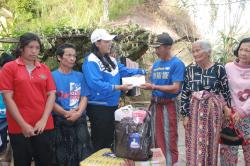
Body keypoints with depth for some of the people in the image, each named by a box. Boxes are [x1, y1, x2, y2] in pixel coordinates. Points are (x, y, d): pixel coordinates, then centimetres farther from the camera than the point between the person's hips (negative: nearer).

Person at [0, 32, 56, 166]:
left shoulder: (45, 69, 9)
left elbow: (51, 95, 5)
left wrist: (43, 120, -7)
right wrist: (23, 125, -11)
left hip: (44, 127, 3)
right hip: (19, 128, -2)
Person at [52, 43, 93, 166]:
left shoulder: (79, 76, 8)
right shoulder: (53, 76, -3)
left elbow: (84, 97, 4)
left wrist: (78, 113, -13)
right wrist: (66, 113, -19)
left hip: (80, 120, 3)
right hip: (60, 121, -2)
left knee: (84, 154, 5)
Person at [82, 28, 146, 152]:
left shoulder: (110, 60, 11)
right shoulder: (91, 62, -17)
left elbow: (124, 71, 16)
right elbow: (97, 85, -27)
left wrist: (144, 71, 11)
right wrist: (119, 87, -29)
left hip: (112, 105, 9)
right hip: (98, 107, -9)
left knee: (110, 139, 18)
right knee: (99, 142, -1)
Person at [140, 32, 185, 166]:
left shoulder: (177, 64, -9)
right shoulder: (155, 64, 12)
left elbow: (175, 88, -16)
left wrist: (154, 87, -22)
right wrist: (145, 85, -5)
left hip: (168, 105, -6)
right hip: (154, 104, 7)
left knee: (169, 139, -3)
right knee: (156, 137, 13)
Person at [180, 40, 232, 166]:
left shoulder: (219, 69, -4)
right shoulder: (190, 69, 1)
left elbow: (225, 92, 3)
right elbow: (184, 93, 1)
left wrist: (227, 109, 3)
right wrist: (185, 114, -3)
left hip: (213, 110, -1)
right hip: (194, 111, 1)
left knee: (210, 143, 7)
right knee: (194, 144, 3)